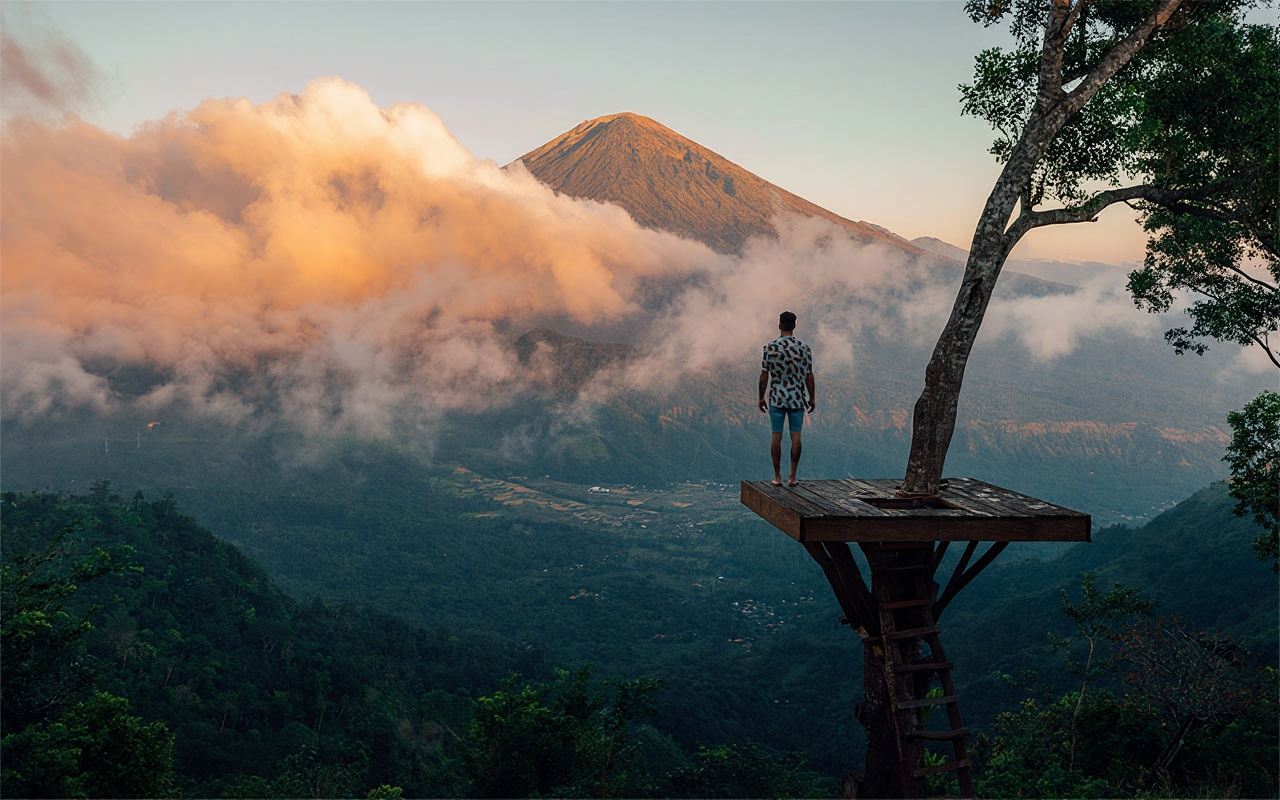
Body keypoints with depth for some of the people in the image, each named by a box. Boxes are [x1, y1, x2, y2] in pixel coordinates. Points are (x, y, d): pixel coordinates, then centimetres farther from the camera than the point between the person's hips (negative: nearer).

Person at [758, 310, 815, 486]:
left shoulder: (770, 348, -6)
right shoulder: (804, 348, -2)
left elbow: (764, 376, -5)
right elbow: (809, 376, 0)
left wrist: (761, 398, 5)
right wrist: (812, 398, 9)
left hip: (776, 399, -1)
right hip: (797, 399, 1)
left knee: (776, 436, 5)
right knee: (795, 436, 5)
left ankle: (777, 476, 6)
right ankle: (792, 477, 5)